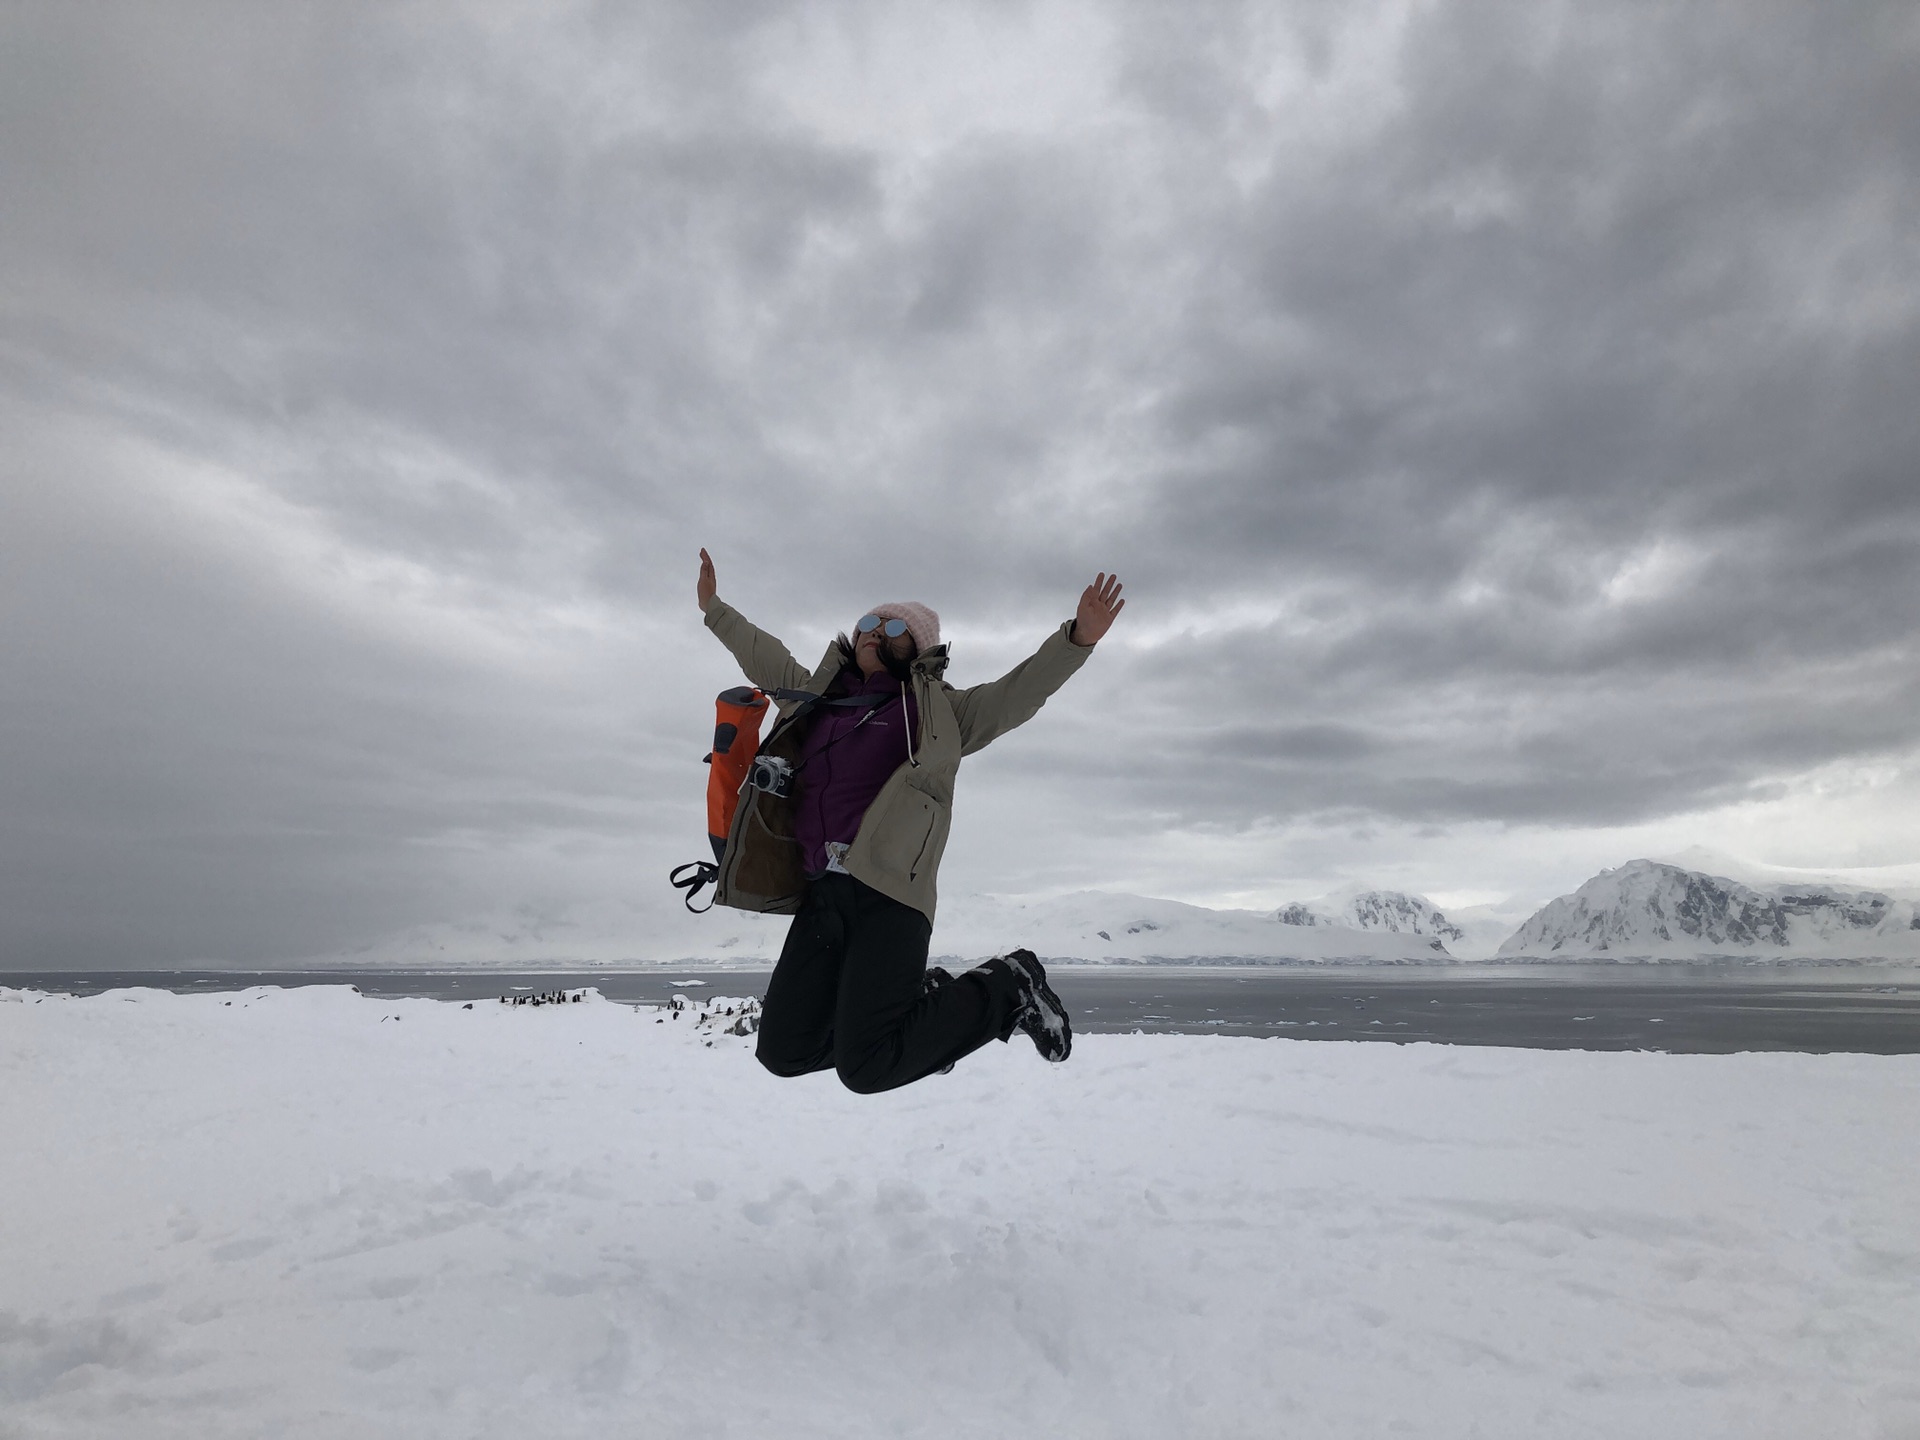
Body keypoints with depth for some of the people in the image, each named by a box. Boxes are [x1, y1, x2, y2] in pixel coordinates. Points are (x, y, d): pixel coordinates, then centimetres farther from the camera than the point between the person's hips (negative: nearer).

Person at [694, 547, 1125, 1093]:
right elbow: (766, 659, 38)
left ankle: (1005, 988, 8)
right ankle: (916, 1004, 22)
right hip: (821, 891, 6)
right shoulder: (817, 697, 24)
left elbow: (1016, 693, 0)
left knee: (865, 1066, -14)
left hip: (888, 891, -6)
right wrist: (715, 609, 47)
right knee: (783, 1051, 2)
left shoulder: (937, 711, 10)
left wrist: (1076, 638, -13)